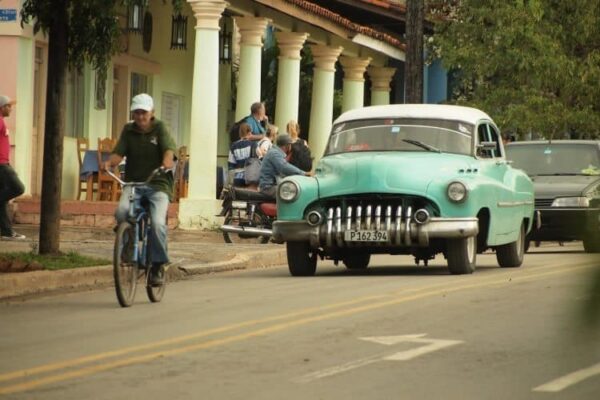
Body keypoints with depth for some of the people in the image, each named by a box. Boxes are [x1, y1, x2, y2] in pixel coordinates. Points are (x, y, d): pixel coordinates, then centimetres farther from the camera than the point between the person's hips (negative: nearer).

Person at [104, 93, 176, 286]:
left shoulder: (159, 128, 2)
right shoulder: (128, 130, 11)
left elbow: (169, 148, -15)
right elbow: (119, 152, 1)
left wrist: (167, 161, -38)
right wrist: (110, 162, -22)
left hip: (158, 184, -2)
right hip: (133, 183, 2)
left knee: (157, 222, -24)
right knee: (122, 211, -29)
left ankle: (158, 265, -5)